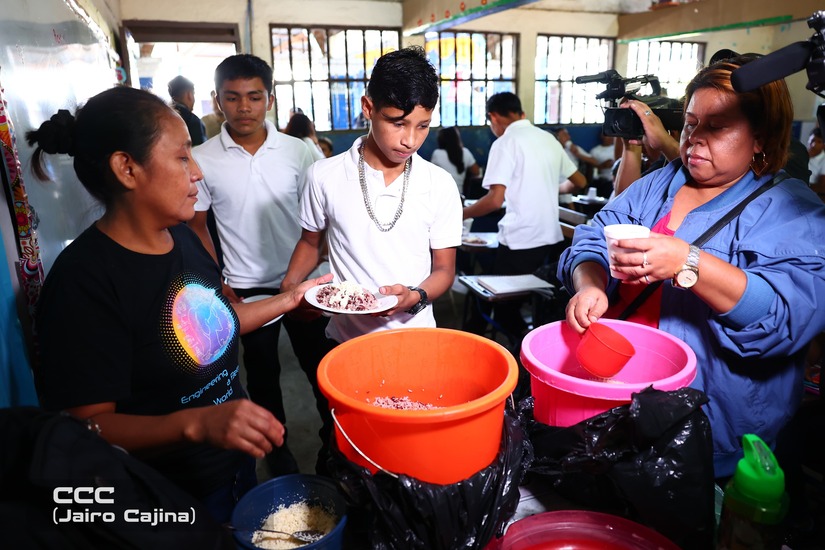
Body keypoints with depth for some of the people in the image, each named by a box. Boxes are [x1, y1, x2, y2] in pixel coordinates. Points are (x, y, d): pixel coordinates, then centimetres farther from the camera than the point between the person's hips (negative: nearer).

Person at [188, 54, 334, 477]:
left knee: (319, 365, 9)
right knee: (262, 374, 16)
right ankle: (277, 446, 36)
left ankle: (336, 442, 30)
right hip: (246, 288, 0)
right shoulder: (202, 160, -5)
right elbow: (197, 227, 3)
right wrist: (217, 285, -3)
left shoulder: (297, 151, -4)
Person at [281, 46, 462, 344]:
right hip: (345, 338, 0)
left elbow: (444, 268, -1)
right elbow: (310, 242, 8)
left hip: (414, 336, 0)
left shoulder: (440, 185, -9)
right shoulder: (325, 176, -8)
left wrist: (415, 296, -20)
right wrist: (289, 288, -9)